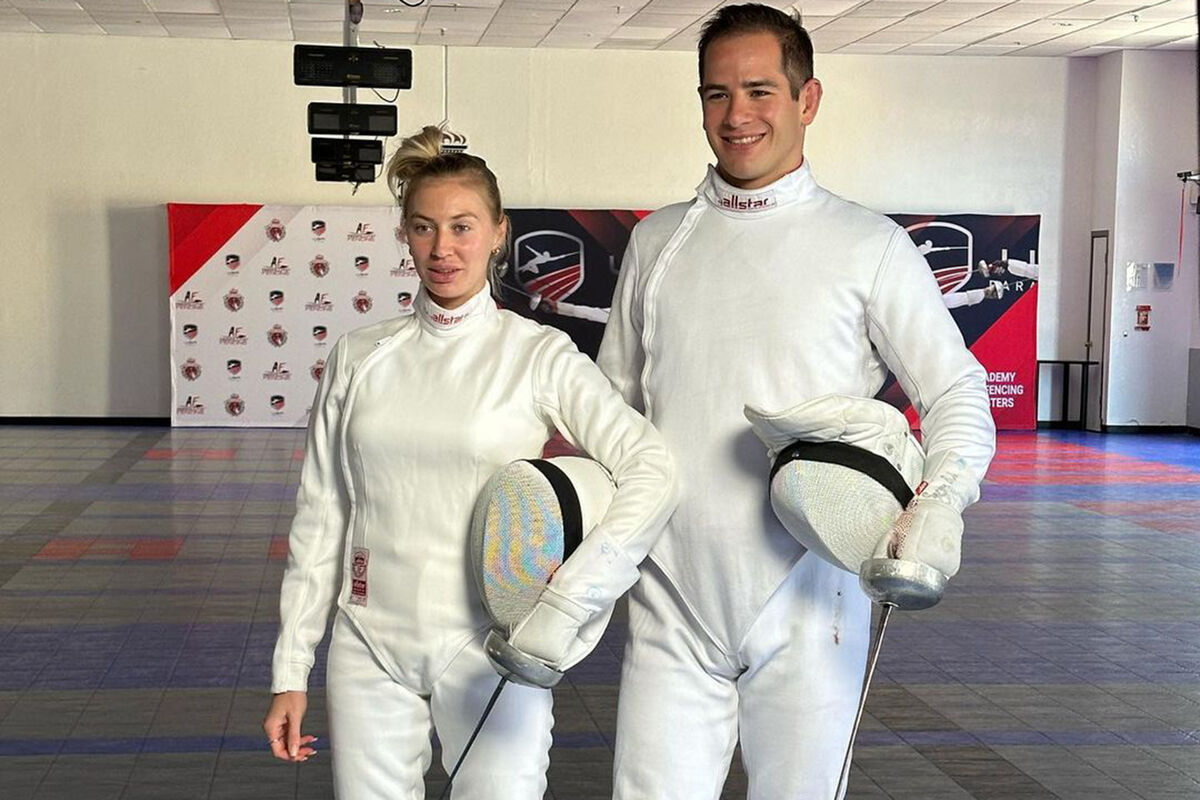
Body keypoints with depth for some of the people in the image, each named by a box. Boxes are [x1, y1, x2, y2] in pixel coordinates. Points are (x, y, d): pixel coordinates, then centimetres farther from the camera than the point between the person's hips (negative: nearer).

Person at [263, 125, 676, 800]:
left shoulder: (540, 354, -5)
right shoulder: (360, 357, 4)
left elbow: (652, 474, -16)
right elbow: (321, 519, 7)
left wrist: (566, 604, -26)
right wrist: (290, 673, 6)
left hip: (488, 644, -2)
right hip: (371, 645, 3)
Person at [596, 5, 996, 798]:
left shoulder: (870, 246, -2)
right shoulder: (658, 240, 10)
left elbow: (956, 392, 0)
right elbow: (614, 398, 18)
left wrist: (942, 500, -18)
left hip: (806, 611, -2)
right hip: (673, 607, 3)